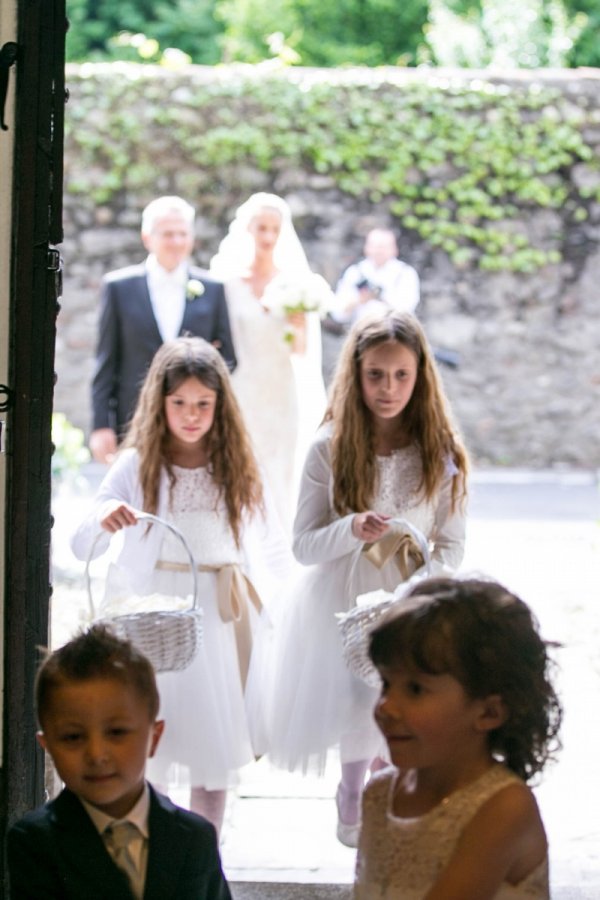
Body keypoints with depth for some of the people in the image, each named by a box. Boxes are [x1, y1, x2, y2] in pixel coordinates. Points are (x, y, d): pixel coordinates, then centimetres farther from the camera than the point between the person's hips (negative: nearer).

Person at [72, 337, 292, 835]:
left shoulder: (237, 467, 3)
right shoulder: (137, 465, -3)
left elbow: (272, 546, 9)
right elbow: (82, 547, -9)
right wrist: (103, 519, -30)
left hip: (221, 616, 2)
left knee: (216, 740, 7)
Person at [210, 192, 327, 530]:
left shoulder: (293, 281, 4)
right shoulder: (227, 278, 0)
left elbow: (302, 351, 4)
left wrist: (298, 326, -16)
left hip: (282, 396, 2)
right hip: (240, 396, -2)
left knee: (280, 483, 4)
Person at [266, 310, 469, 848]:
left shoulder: (441, 454, -5)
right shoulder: (329, 449, -7)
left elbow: (451, 542, -1)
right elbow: (304, 545, -6)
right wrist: (352, 530, -26)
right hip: (341, 602, 0)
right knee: (355, 709, 11)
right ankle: (353, 800, 38)